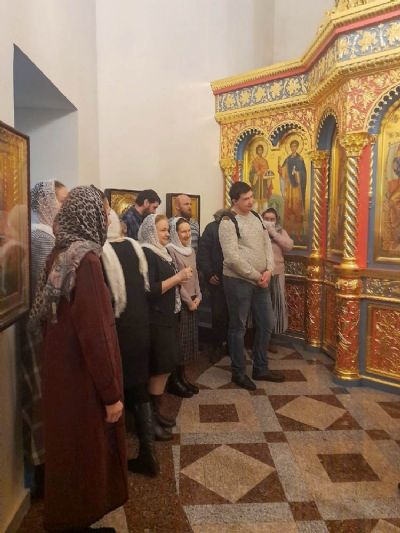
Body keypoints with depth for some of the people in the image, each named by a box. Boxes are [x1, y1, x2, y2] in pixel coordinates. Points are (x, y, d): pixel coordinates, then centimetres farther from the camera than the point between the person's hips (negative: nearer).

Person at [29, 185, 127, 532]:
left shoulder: (60, 255, 4)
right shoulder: (85, 260, -23)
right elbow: (94, 334, -25)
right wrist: (111, 393, -16)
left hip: (63, 373, 9)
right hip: (83, 380, -9)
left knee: (72, 449, 24)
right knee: (86, 451, 11)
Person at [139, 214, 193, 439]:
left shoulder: (163, 252, 14)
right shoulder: (146, 254, -14)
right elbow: (150, 290, -21)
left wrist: (181, 278, 4)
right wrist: (177, 277, -18)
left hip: (168, 317, 9)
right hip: (155, 320, -9)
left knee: (166, 367, 13)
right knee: (160, 369, -1)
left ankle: (157, 411, 26)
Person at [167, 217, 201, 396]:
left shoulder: (191, 250, 11)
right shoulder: (170, 249, -13)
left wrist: (197, 297, 1)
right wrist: (188, 300, -13)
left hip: (192, 301, 7)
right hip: (178, 301, -7)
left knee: (189, 338, 11)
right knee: (178, 339, 0)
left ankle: (181, 375, 23)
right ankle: (172, 380, 12)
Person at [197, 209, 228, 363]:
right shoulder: (212, 227, 1)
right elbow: (202, 252, -4)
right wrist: (209, 274, -10)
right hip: (217, 279, -2)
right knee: (218, 313, 4)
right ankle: (217, 346, 19)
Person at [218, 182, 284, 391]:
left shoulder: (257, 217, 9)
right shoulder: (228, 222, -14)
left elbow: (267, 244, 10)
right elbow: (232, 258, -20)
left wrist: (268, 271, -6)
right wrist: (257, 276, -14)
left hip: (261, 280, 8)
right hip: (238, 281, -7)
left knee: (266, 324, 14)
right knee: (238, 328, 6)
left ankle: (260, 368, 31)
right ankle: (239, 373, 22)